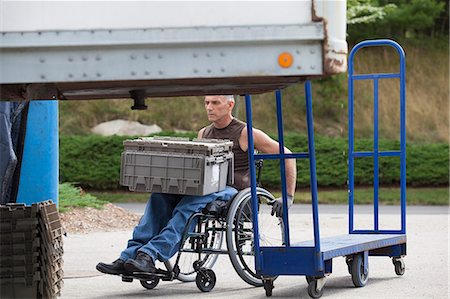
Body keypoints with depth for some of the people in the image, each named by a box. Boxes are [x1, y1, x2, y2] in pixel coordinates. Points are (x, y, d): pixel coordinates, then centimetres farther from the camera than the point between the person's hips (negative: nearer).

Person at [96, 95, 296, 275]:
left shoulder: (245, 133, 0)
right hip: (205, 190, 6)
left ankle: (149, 256, -49)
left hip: (231, 191, -6)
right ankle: (131, 256, -36)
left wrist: (288, 196, -4)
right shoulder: (203, 133, 20)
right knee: (159, 196, -23)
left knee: (188, 206, -36)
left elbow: (286, 155, 0)